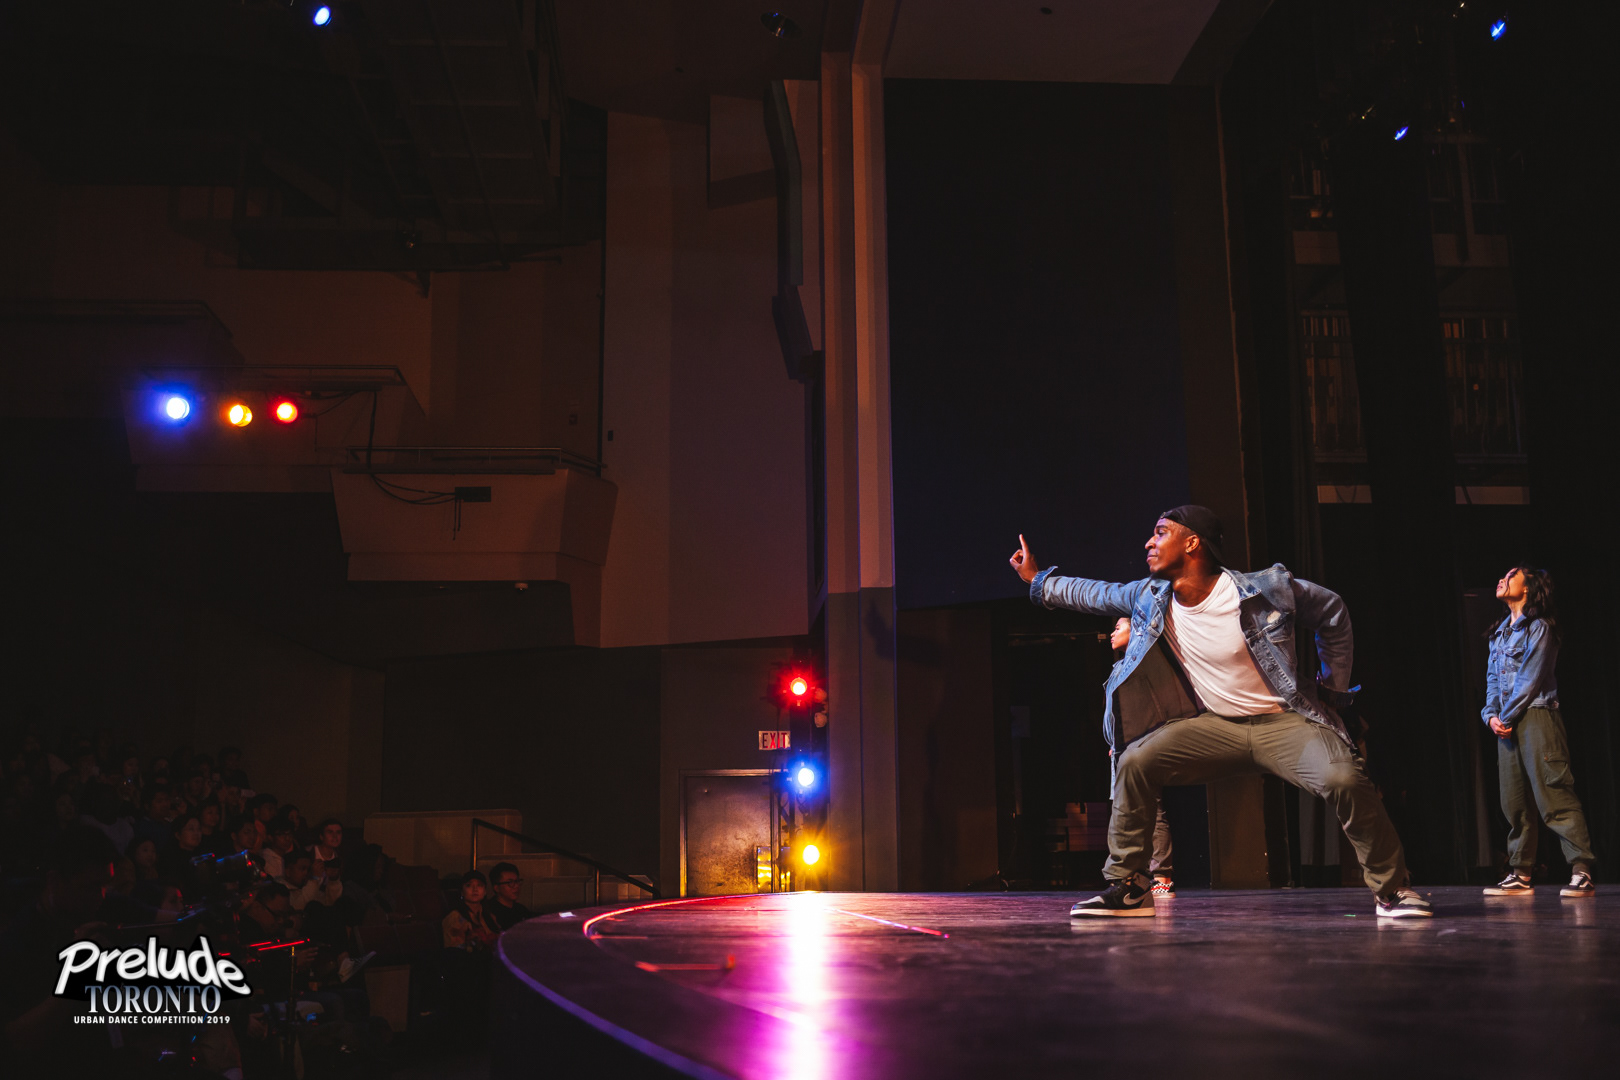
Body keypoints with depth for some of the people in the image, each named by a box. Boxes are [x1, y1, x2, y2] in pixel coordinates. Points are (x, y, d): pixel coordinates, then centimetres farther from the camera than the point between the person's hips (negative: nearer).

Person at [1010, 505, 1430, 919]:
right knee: (1135, 762, -15)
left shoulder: (1266, 590, -15)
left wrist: (1333, 687, 2)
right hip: (1216, 726, 4)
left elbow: (1332, 613, 1)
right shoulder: (1150, 598, -3)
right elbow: (1094, 594, 16)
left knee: (1343, 780, -30)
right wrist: (1038, 580, 21)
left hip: (1284, 722, -4)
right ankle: (1127, 888, -2)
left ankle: (1391, 890, -5)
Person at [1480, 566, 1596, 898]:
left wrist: (1505, 717, -10)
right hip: (1507, 723, 8)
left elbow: (1530, 679, -10)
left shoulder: (1539, 627, -4)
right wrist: (1491, 714, 1)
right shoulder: (1500, 632, 20)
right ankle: (1519, 875, 11)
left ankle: (1581, 871, -13)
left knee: (1553, 794, -14)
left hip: (1535, 716, -8)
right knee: (1513, 801, 7)